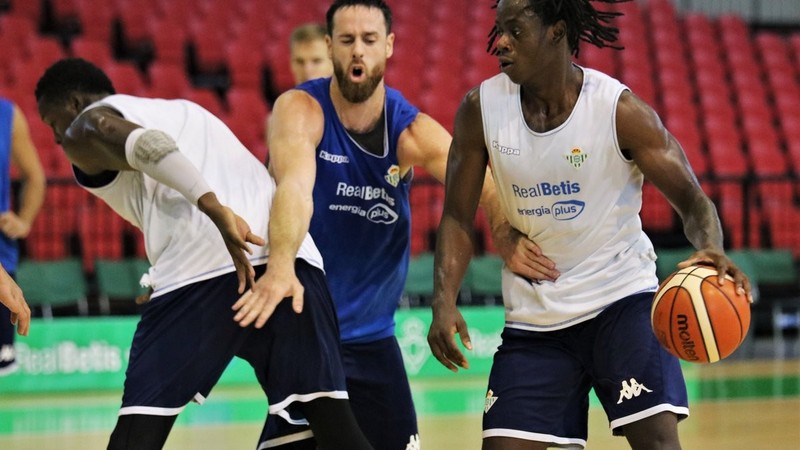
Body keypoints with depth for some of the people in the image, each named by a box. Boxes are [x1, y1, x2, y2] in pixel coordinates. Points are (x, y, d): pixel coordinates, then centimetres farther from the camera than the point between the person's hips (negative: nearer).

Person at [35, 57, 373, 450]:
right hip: (291, 255, 6)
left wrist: (216, 210, -20)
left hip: (206, 266, -6)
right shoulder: (183, 110, 37)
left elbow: (148, 145, -9)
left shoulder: (87, 127, 15)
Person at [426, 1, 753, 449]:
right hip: (533, 314, 4)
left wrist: (711, 249, -35)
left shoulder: (621, 110, -15)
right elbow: (457, 217, 1)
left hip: (622, 297, -3)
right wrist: (444, 303, -14)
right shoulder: (480, 109, -6)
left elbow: (692, 198, -12)